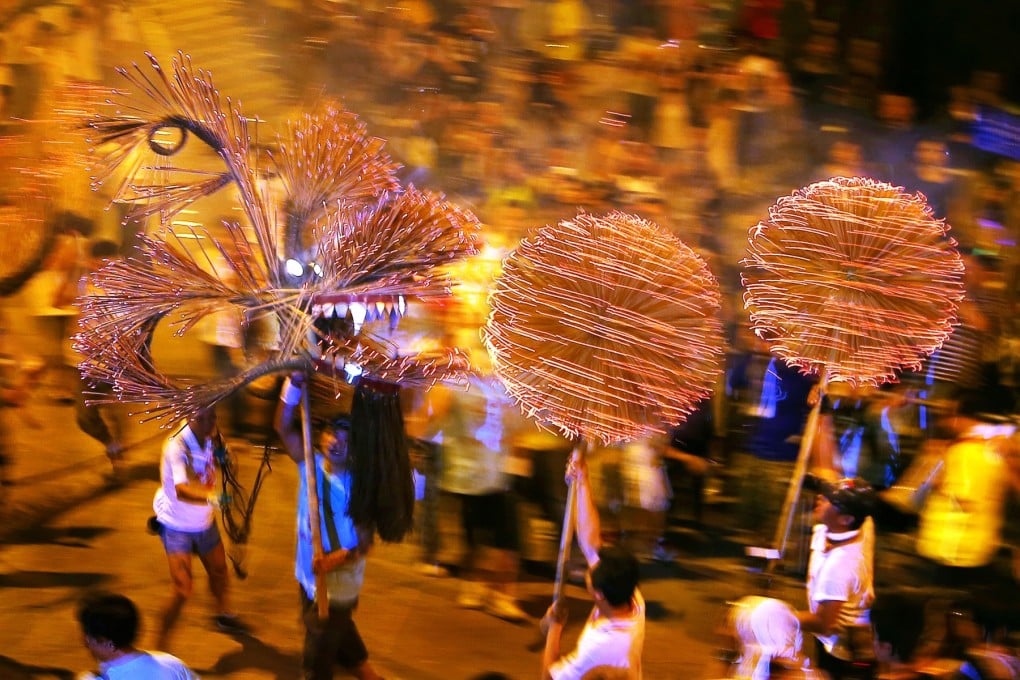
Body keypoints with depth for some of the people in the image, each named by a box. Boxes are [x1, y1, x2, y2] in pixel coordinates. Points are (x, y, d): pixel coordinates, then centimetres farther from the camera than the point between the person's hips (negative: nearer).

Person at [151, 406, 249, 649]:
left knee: (218, 569, 25)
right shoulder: (177, 445, -31)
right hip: (177, 526, -7)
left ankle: (224, 615, 53)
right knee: (181, 590, -13)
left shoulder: (211, 438, -10)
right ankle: (160, 646, -1)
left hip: (204, 520, 7)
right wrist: (209, 497, -65)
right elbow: (181, 489, -46)